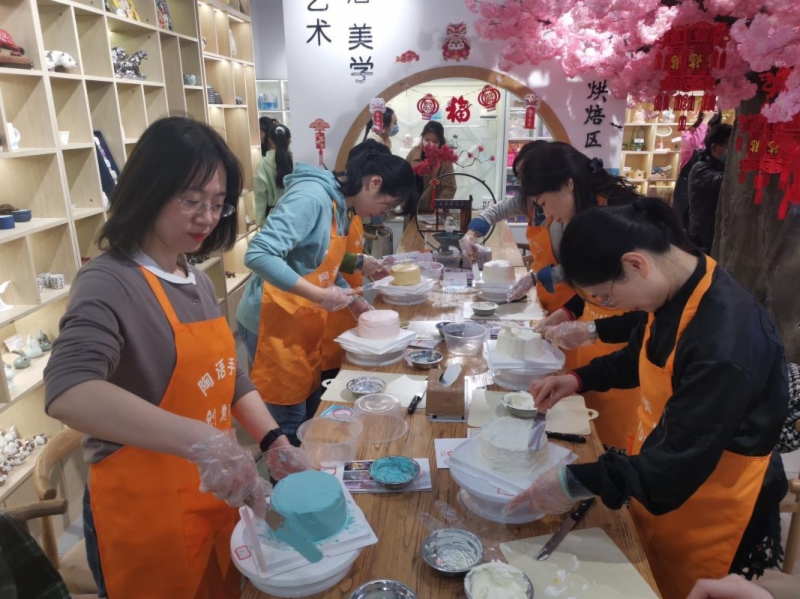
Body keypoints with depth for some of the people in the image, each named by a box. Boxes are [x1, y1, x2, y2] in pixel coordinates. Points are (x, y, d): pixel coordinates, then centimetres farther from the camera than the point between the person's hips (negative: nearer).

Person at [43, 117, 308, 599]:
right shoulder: (111, 283, -19)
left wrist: (275, 441, -5)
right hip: (145, 513, -7)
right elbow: (67, 393, -36)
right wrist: (202, 442, -45)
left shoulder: (198, 281, 4)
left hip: (214, 498, 7)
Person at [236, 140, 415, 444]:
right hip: (274, 323, -9)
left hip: (303, 324, 9)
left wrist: (353, 301, 7)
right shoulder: (311, 197, -21)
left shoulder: (339, 205, 8)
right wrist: (319, 295, -27)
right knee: (291, 423, 2)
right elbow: (258, 255, -29)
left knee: (311, 414, 18)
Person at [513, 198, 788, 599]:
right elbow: (641, 358, 13)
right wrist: (580, 380, 0)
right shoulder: (677, 291, -6)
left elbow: (682, 461, -30)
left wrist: (577, 483, -25)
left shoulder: (726, 340, -34)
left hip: (710, 522, -7)